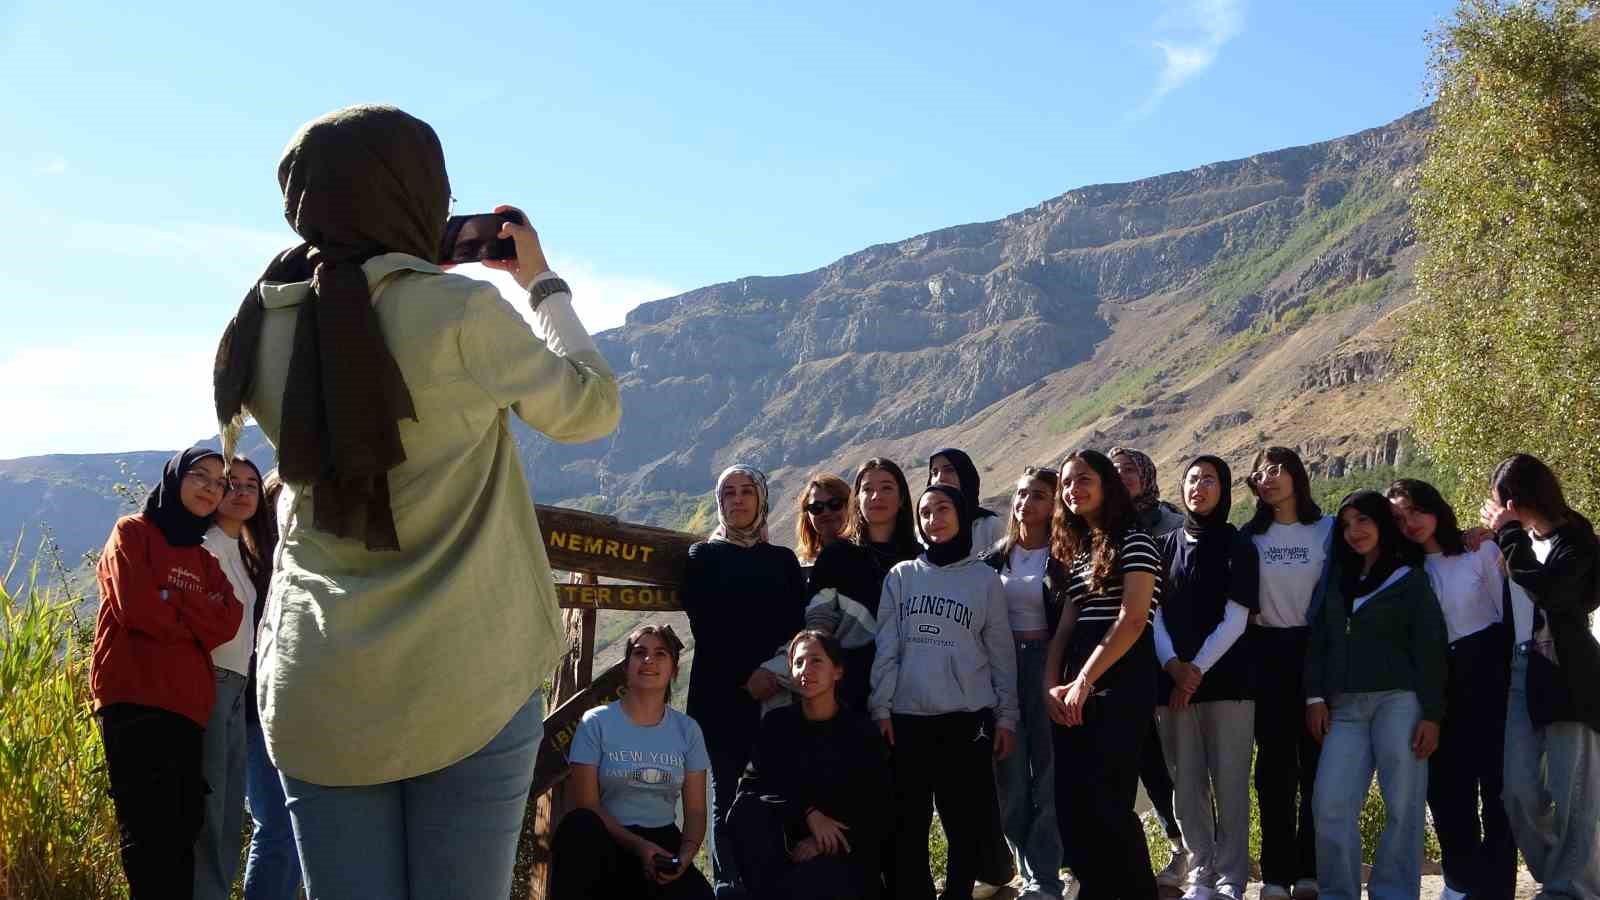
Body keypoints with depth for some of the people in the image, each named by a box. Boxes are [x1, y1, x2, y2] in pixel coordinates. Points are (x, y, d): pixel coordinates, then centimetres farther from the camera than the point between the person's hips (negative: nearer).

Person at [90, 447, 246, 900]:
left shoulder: (206, 557, 22)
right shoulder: (133, 533, 6)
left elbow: (225, 623, 3)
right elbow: (138, 608, -11)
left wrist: (169, 602, -7)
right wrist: (195, 618, 2)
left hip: (187, 706, 7)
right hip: (135, 700, -6)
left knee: (184, 830, 6)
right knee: (153, 838, -10)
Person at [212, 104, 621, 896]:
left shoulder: (263, 331, 2)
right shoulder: (461, 313, -11)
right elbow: (591, 408, 5)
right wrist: (542, 283, 16)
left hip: (318, 691, 4)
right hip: (465, 687, -4)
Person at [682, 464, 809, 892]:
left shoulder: (783, 560, 17)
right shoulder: (703, 557, 11)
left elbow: (796, 628, 8)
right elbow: (704, 627, 0)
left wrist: (781, 673, -10)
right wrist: (745, 675, -11)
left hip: (777, 693, 1)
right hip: (721, 695, -1)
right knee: (727, 797, -2)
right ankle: (731, 885, 1)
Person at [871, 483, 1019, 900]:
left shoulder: (985, 580, 7)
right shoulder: (901, 576, 8)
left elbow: (1001, 654, 7)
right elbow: (885, 649, 5)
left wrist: (1007, 717, 4)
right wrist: (880, 708, -2)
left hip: (968, 719, -1)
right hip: (908, 718, 1)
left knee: (967, 826, 1)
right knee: (907, 826, 3)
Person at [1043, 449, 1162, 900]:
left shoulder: (1133, 542, -4)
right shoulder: (1076, 551, 19)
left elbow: (1132, 620, -13)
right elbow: (1066, 626, 15)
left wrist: (1084, 681, -15)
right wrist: (1051, 685, 0)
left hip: (1120, 684, -7)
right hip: (1075, 691, 7)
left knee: (1104, 799, -11)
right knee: (1070, 799, 3)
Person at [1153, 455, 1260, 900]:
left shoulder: (1237, 546, 4)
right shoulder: (1166, 546, 13)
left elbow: (1235, 620, -4)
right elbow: (1154, 614, 7)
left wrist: (1197, 669, -11)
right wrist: (1172, 664, -9)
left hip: (1225, 678, -3)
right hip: (1172, 679, 3)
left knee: (1229, 783, -3)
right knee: (1186, 784, 3)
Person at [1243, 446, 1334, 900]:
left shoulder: (1328, 530, 4)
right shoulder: (1249, 535, 8)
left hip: (1314, 649, -1)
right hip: (1266, 653, 1)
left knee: (1315, 761, 0)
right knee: (1274, 761, 1)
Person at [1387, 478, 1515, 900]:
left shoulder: (1480, 549, 0)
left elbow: (1507, 611, -1)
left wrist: (1517, 675, -6)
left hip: (1489, 674, -4)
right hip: (1438, 683, 4)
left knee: (1496, 782, 0)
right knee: (1447, 786, 6)